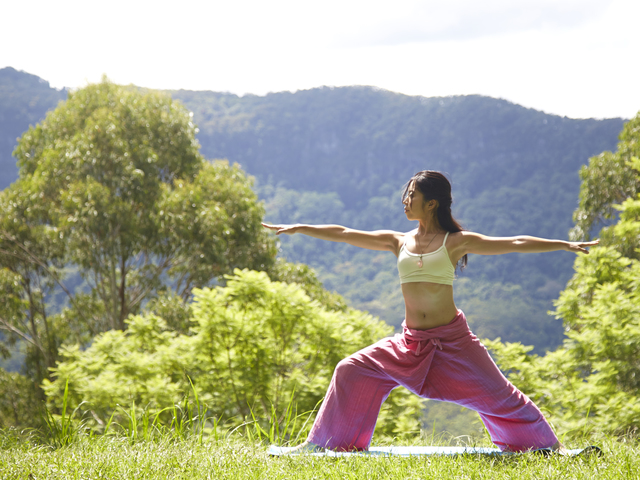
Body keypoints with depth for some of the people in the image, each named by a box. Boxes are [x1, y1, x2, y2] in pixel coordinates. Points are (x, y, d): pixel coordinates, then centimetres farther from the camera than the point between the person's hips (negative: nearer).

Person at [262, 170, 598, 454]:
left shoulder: (456, 242, -2)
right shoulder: (399, 243, 8)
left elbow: (514, 244, -5)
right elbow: (343, 234, 10)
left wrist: (565, 245, -10)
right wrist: (297, 229, 11)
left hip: (453, 339, -4)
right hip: (410, 343, 4)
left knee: (495, 394, -5)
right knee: (352, 371, -2)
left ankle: (548, 445, 13)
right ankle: (323, 442, 13)